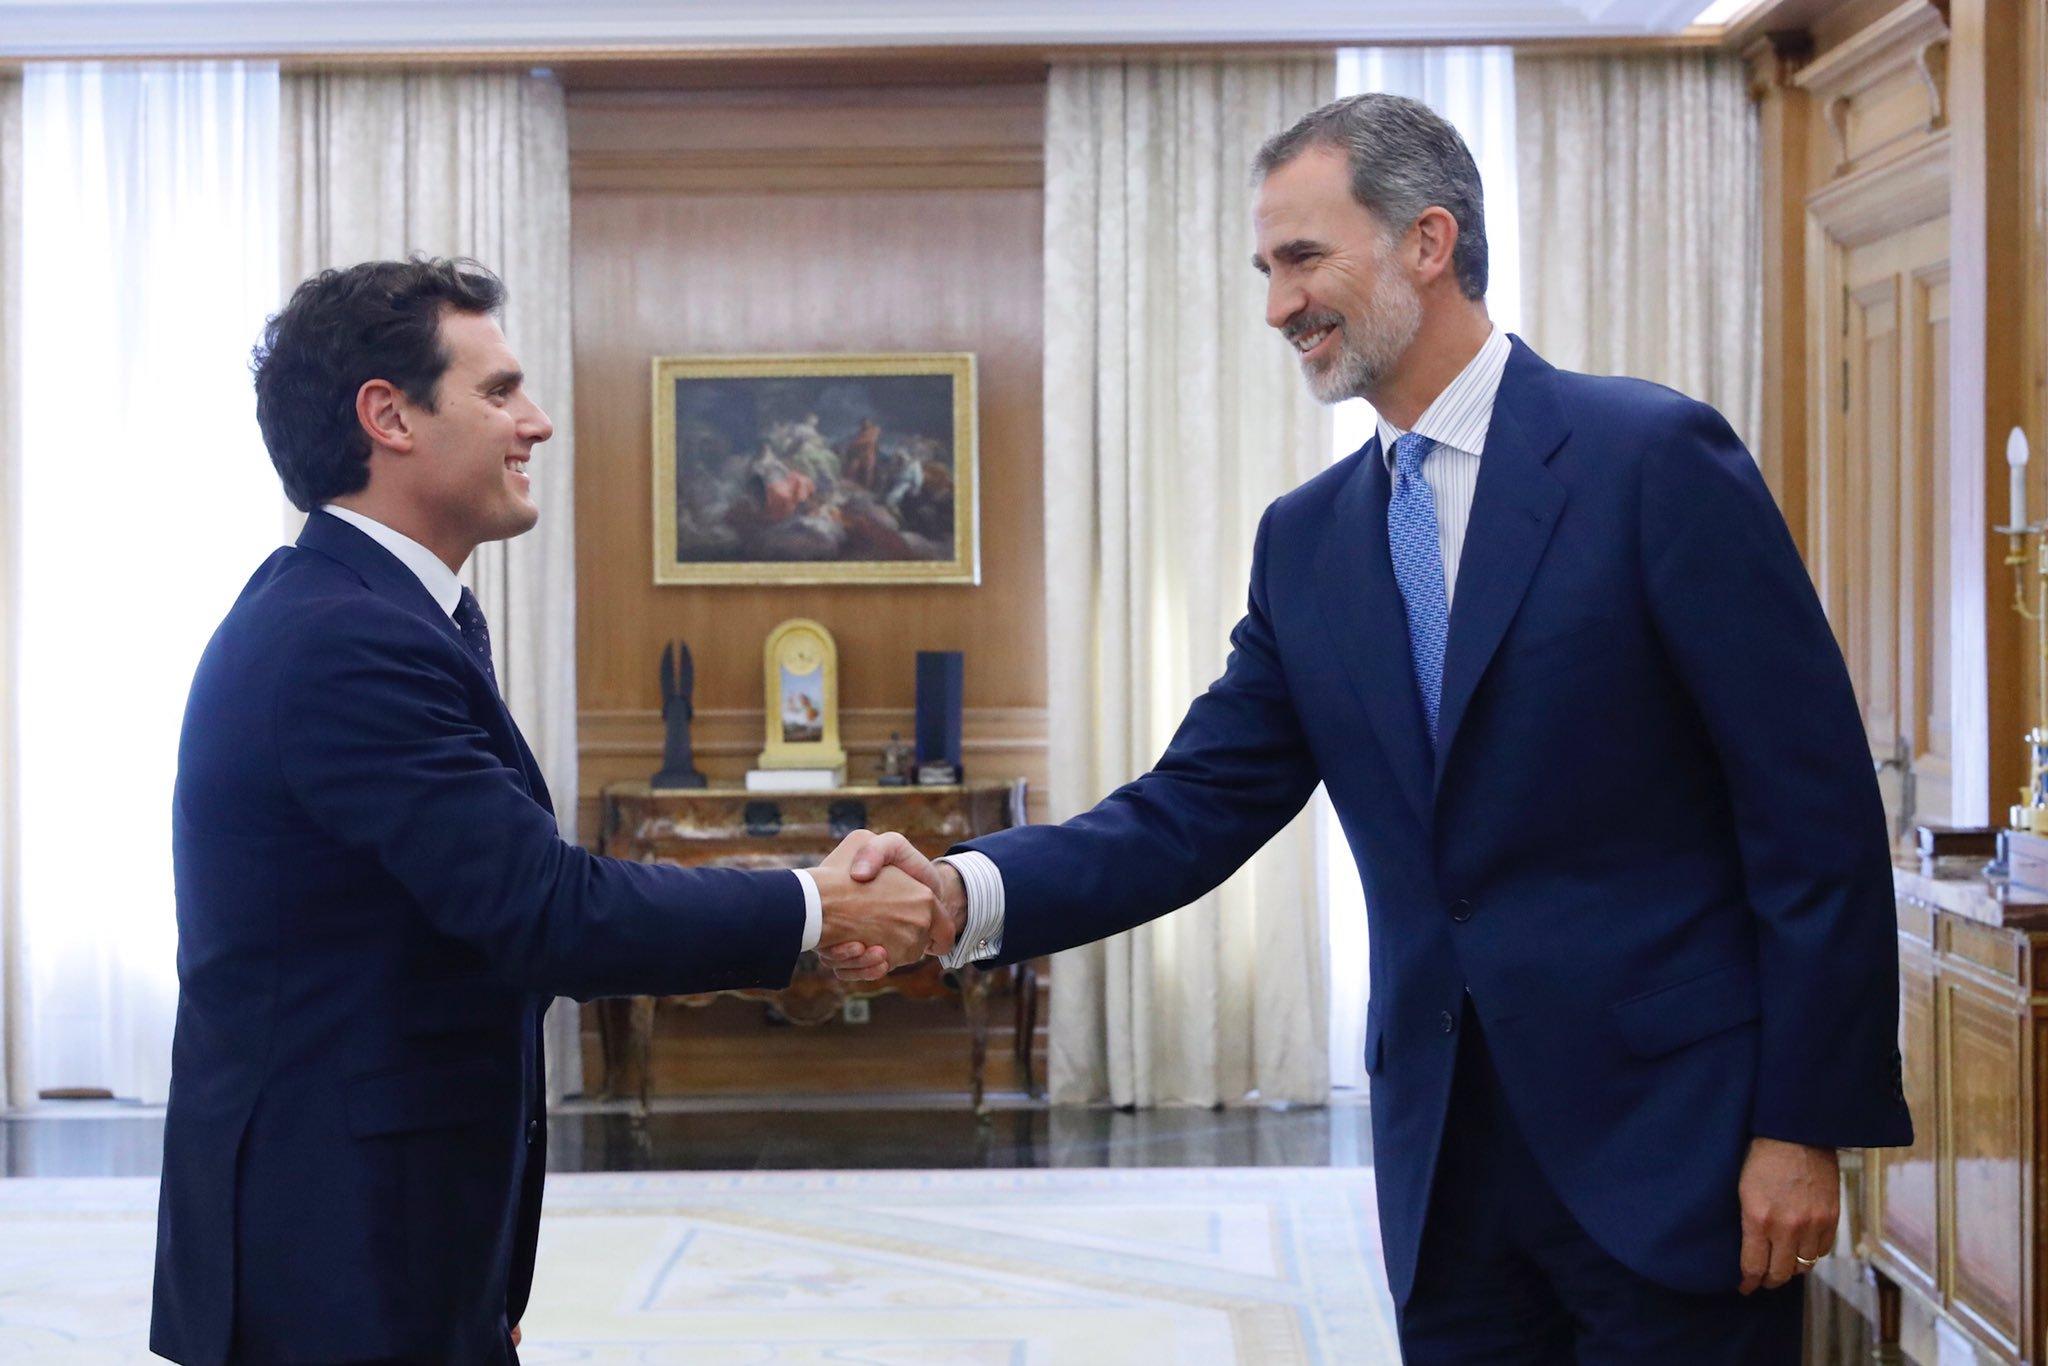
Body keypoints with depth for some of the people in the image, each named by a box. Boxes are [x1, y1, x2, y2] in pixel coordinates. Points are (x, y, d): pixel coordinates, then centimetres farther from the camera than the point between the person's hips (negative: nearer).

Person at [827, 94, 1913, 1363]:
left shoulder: (1653, 457, -9)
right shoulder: (1307, 540, 9)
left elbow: (1816, 807, -10)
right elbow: (1198, 810, 5)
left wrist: (1806, 1123, -12)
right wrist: (970, 893, -12)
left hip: (1668, 1134, -5)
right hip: (1444, 1153, 5)